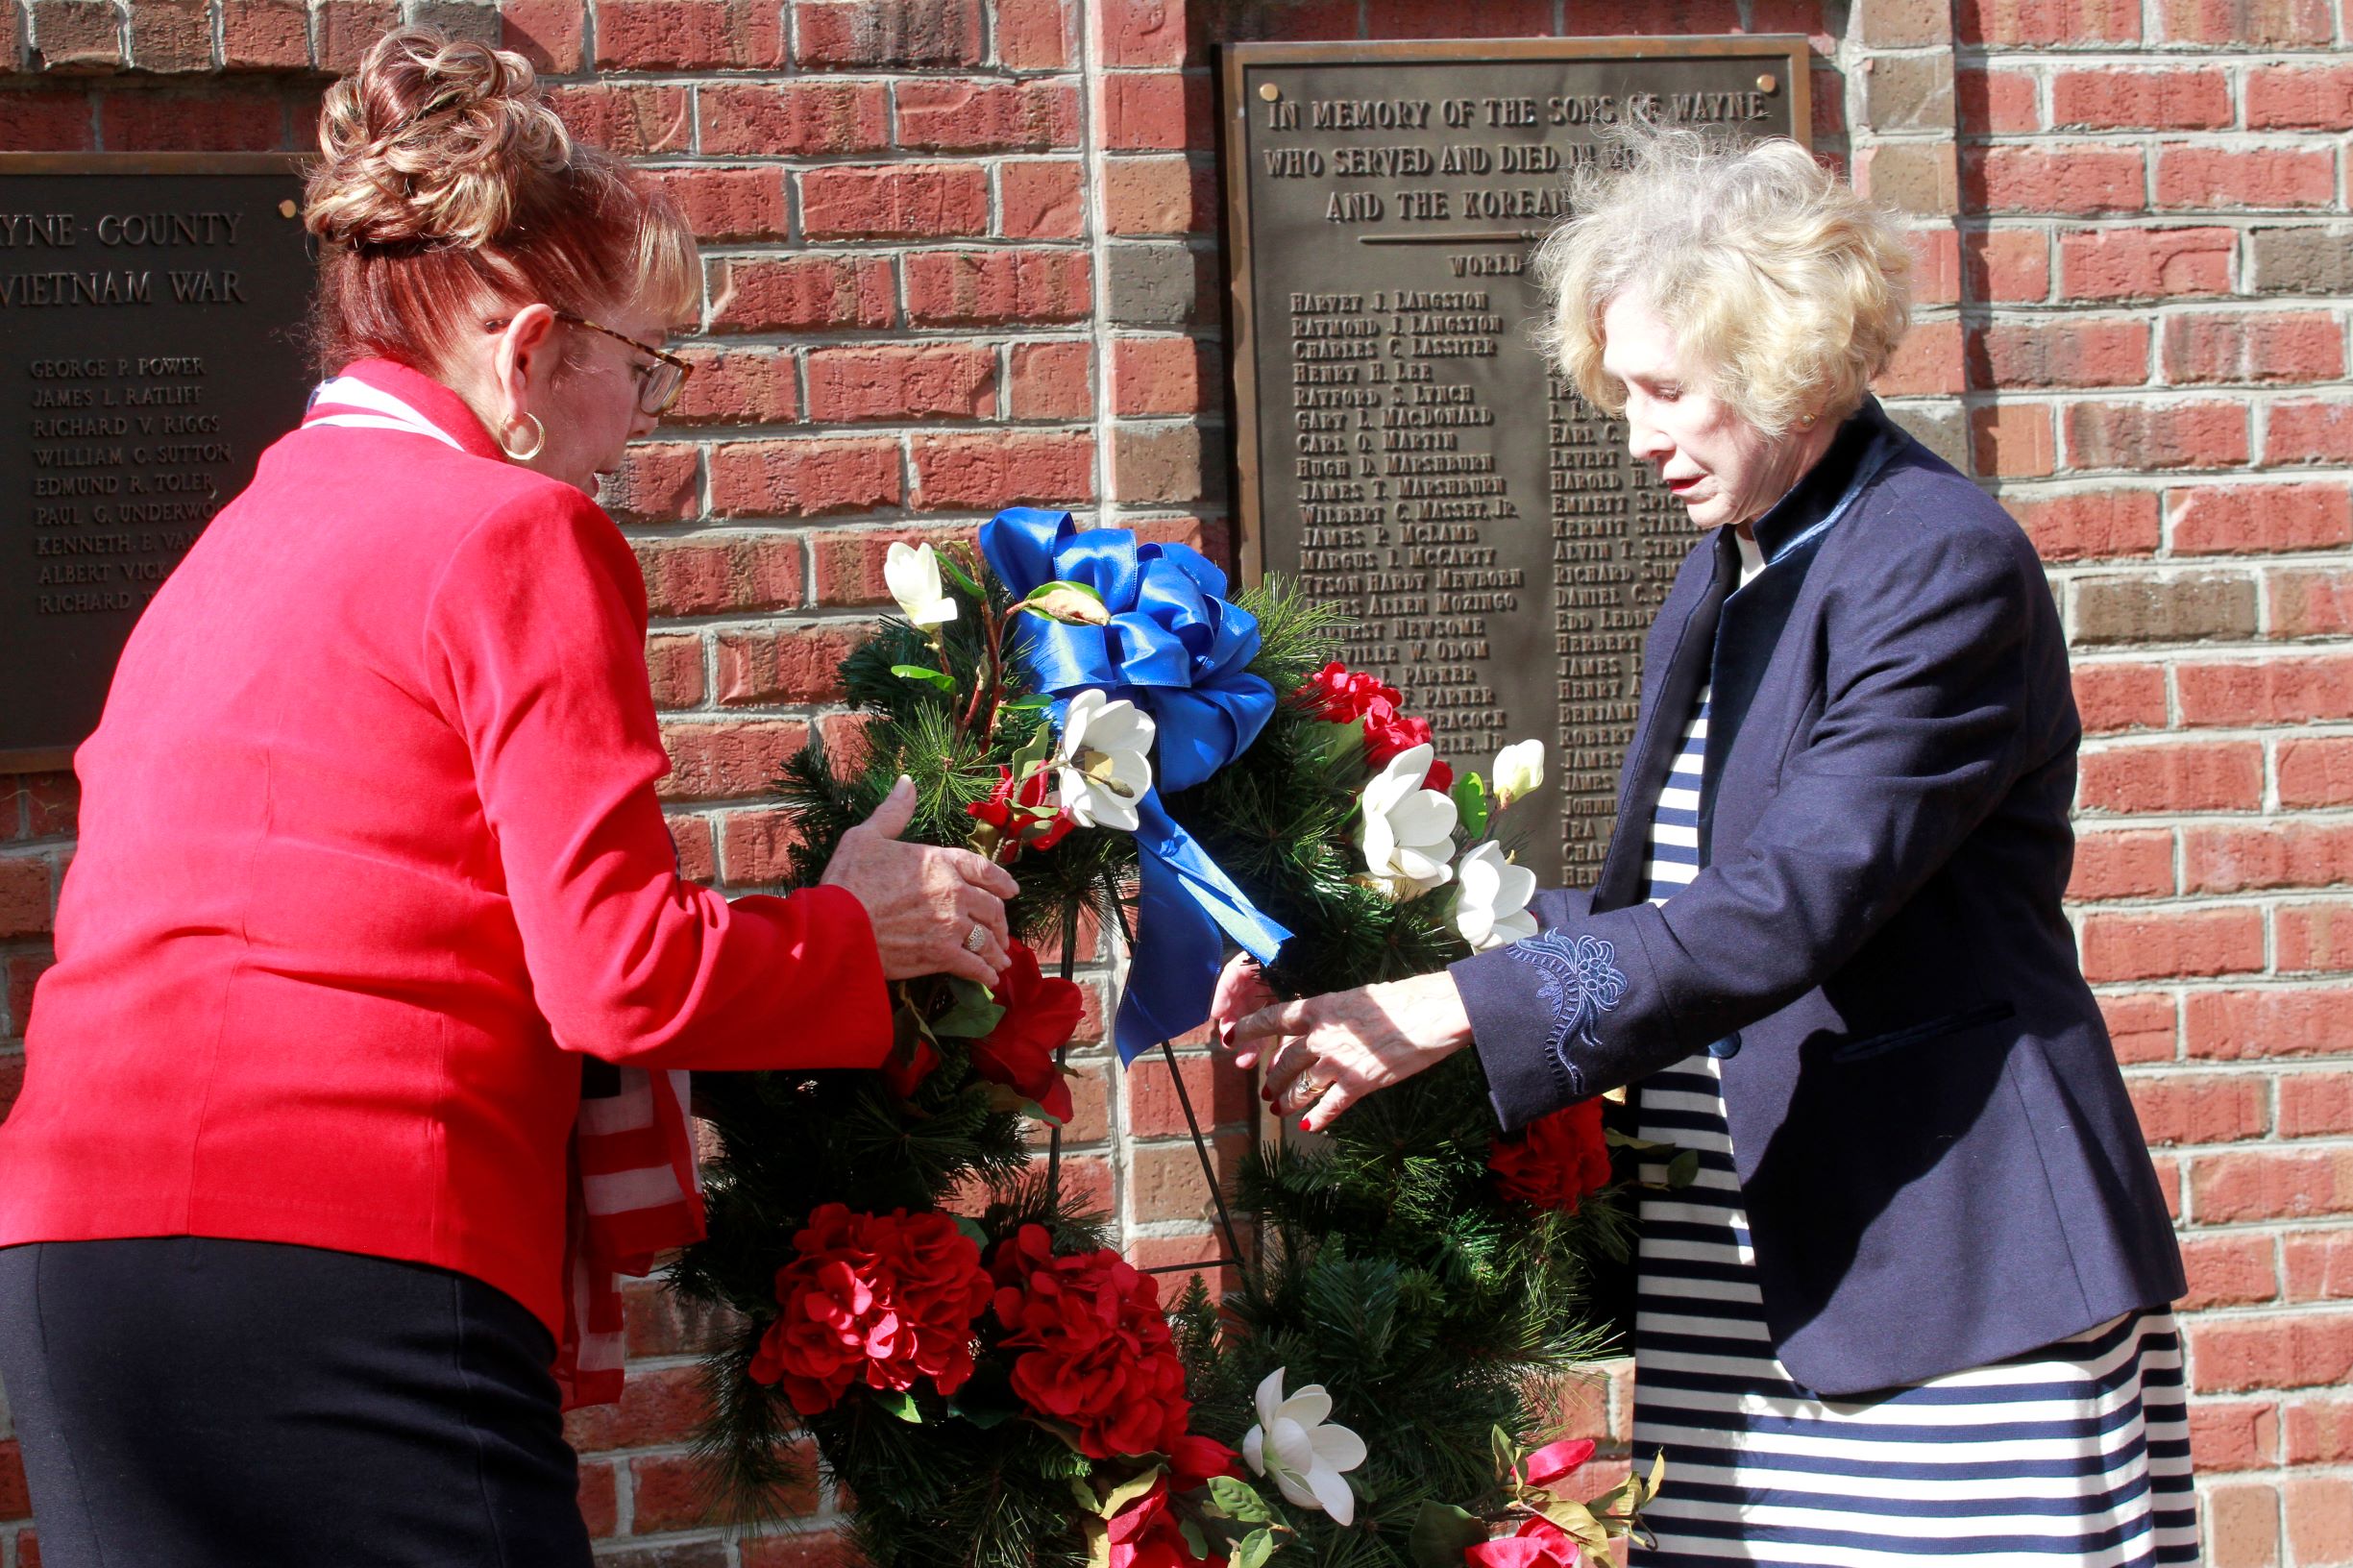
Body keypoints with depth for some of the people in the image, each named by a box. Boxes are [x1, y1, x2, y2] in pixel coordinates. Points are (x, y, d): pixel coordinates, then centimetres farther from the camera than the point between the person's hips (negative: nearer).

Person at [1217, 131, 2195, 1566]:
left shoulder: (1946, 567, -12)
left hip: (1953, 1267, -8)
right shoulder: (1719, 585, 17)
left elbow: (1777, 913, -21)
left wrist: (1454, 1011, -22)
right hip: (1742, 1268, 8)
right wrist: (1394, 971, 9)